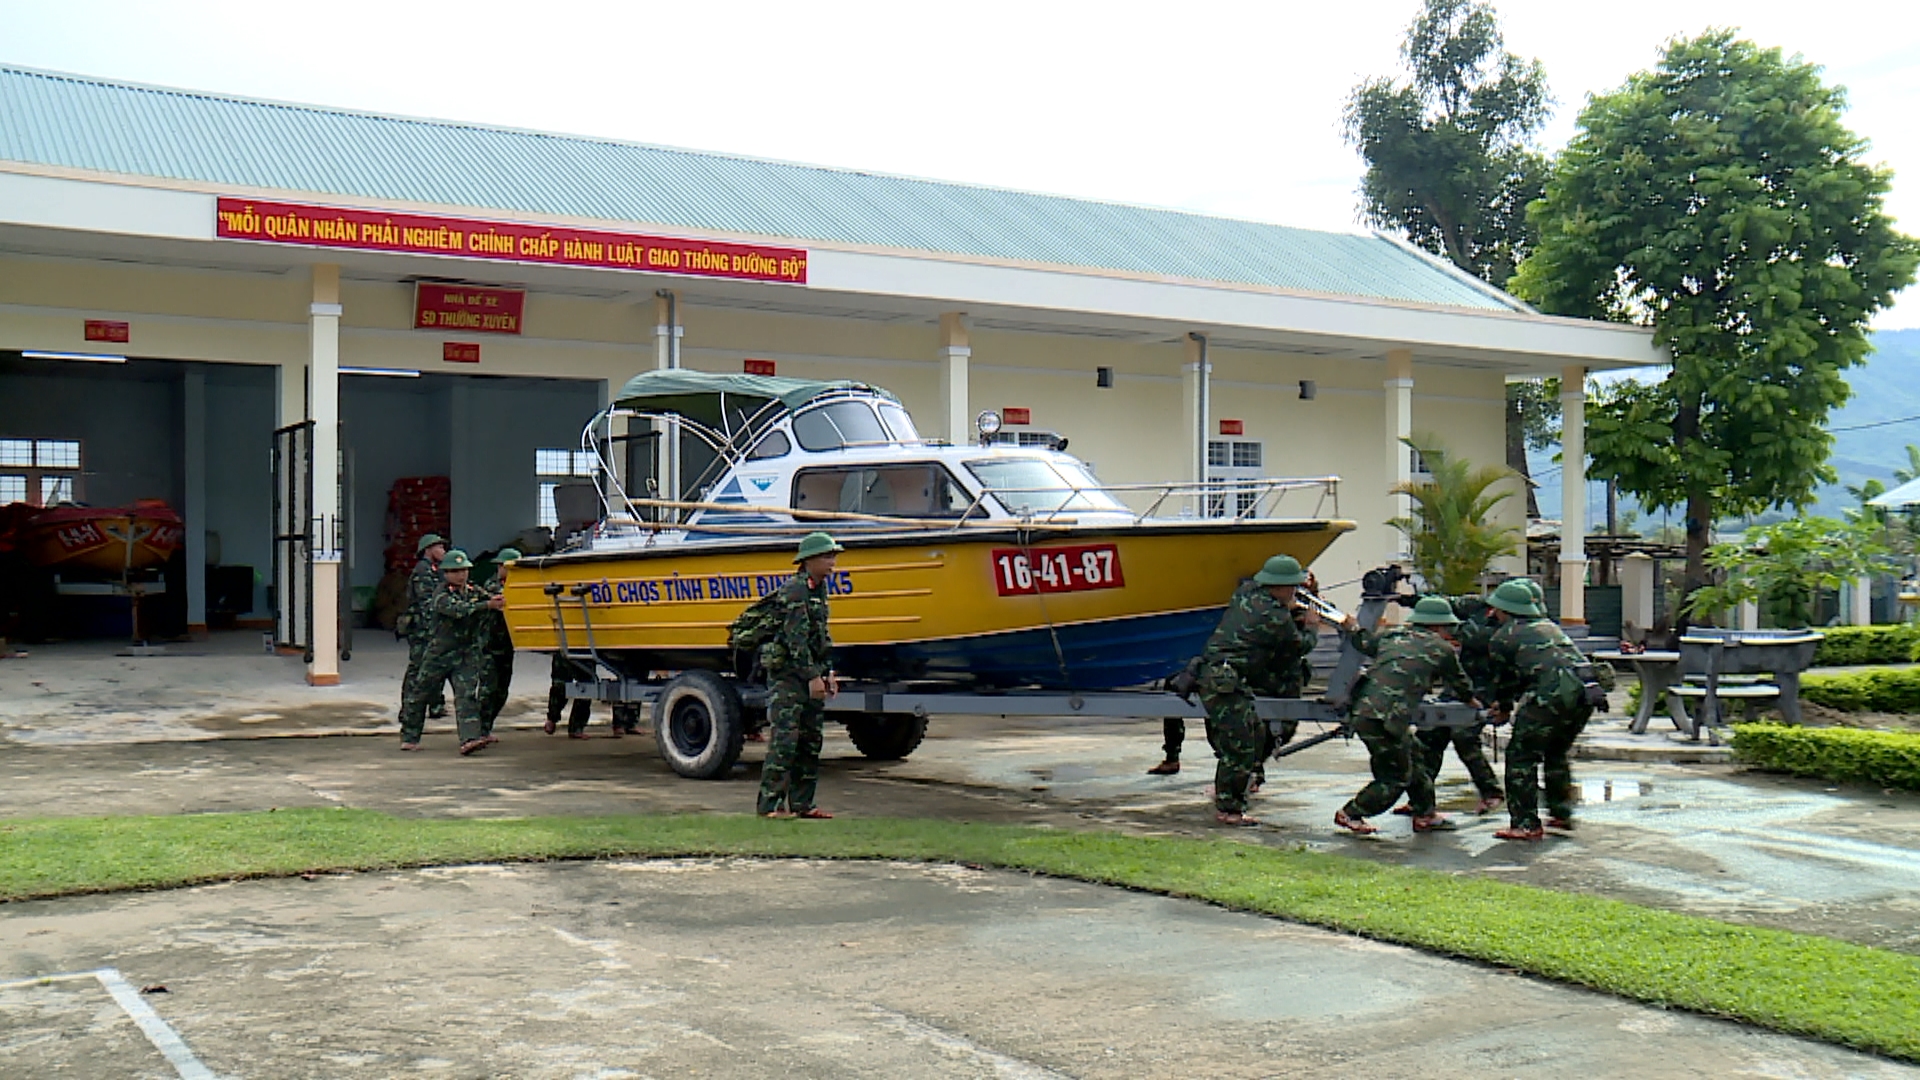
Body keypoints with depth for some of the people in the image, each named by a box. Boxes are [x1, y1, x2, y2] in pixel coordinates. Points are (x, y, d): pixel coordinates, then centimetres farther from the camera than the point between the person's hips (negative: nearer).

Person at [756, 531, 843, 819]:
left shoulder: (819, 590, 16)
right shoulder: (794, 591, -14)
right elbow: (796, 638, -21)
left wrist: (828, 672, 17)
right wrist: (812, 676, -22)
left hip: (810, 675, 10)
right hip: (787, 674, -9)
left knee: (811, 741, 9)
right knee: (784, 739, -10)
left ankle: (801, 803, 15)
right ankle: (770, 805, -7)